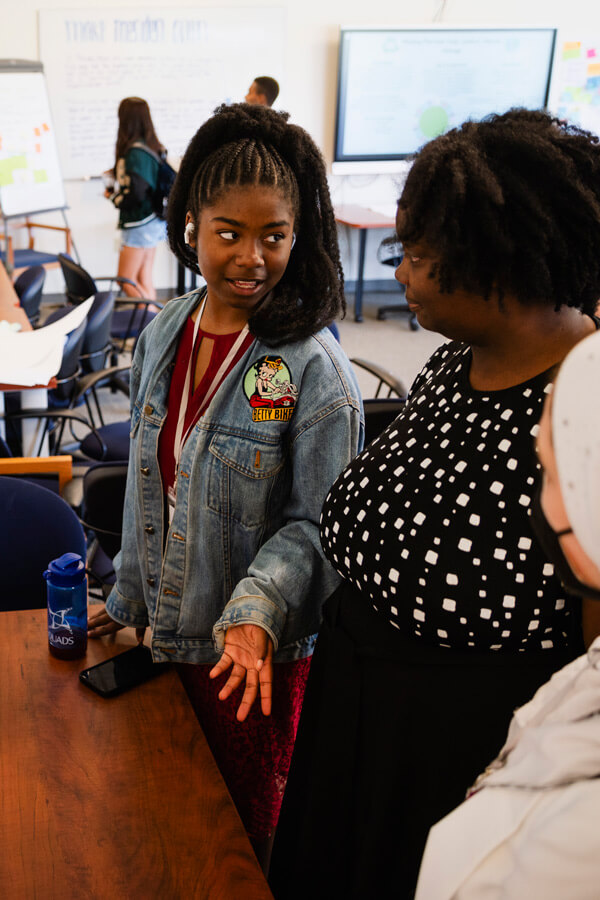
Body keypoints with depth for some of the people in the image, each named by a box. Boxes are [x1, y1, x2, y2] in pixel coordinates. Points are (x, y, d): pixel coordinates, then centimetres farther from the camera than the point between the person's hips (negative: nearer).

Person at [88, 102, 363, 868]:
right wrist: (127, 598, 14)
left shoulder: (314, 368, -20)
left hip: (260, 648, -5)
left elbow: (317, 521, -17)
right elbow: (148, 483, 8)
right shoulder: (162, 336, -2)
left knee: (247, 817, 17)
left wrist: (258, 612, -32)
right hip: (171, 628, 5)